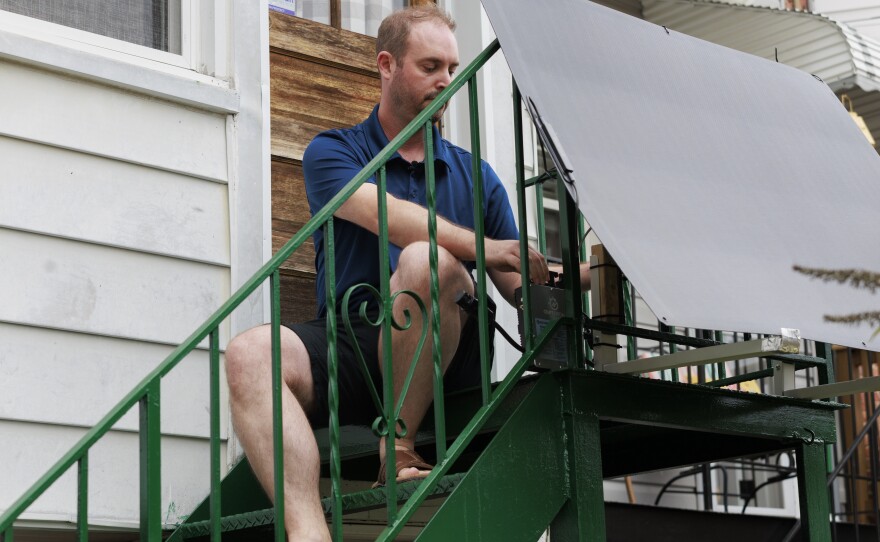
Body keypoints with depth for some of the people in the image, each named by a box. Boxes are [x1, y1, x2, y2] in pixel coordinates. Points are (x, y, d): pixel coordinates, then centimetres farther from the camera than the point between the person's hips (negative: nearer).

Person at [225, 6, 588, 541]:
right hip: (346, 344, 0)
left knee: (425, 261, -32)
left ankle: (399, 454, -23)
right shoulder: (333, 152, 11)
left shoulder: (473, 173, 19)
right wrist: (481, 248, -25)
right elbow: (385, 215, -11)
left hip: (440, 357, 0)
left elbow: (518, 286, 14)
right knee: (252, 352, -31)